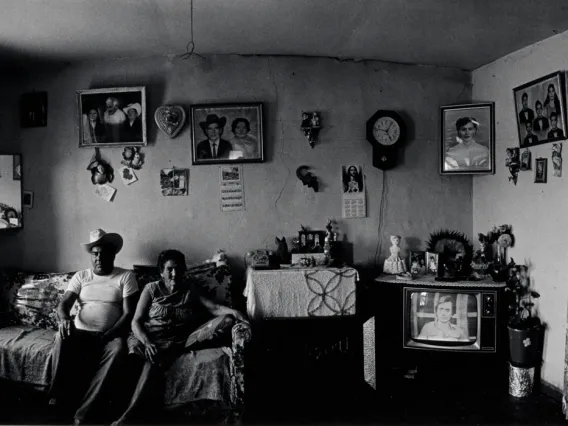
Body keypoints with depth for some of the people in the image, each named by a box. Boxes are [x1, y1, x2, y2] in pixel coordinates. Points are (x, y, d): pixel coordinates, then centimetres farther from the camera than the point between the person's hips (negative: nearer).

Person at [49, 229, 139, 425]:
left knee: (118, 349, -36)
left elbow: (129, 313, -5)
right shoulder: (80, 276, 12)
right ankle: (58, 397, -19)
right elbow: (63, 304, 1)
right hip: (81, 332, 2)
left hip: (110, 335, -2)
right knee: (62, 338, -32)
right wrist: (65, 319, -24)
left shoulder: (126, 277, 2)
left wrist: (106, 336, -19)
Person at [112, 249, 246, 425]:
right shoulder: (152, 288, 9)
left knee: (154, 362, -33)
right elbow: (136, 321, 2)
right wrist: (147, 342, -17)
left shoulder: (190, 290, 13)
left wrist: (232, 311, -21)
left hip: (174, 341, 0)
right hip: (147, 337, 0)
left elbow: (214, 308, 1)